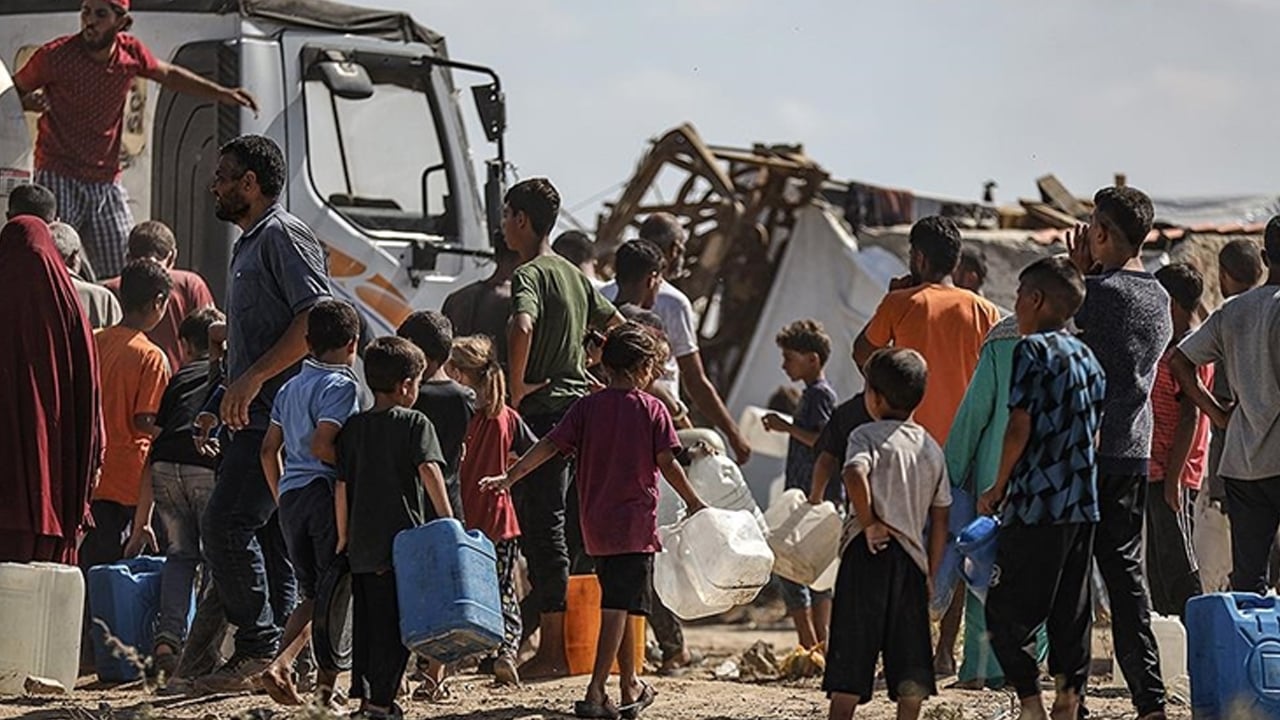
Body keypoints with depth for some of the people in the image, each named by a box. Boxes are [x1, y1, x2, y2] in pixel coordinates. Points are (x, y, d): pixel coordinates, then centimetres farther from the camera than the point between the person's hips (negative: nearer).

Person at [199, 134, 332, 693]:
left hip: (279, 416, -10)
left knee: (226, 524, -16)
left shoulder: (283, 236, -8)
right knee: (269, 537, 7)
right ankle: (285, 658, 7)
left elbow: (317, 317, -20)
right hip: (258, 418, 10)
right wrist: (227, 403, 22)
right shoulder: (249, 244, 23)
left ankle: (258, 648, -14)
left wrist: (253, 378, -24)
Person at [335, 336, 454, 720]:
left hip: (362, 544, 5)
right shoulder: (415, 424, -3)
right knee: (396, 623, -1)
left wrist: (343, 536, 16)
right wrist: (448, 519, -17)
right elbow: (429, 470, -16)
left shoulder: (353, 427, 9)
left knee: (366, 620, 13)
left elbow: (342, 485, 9)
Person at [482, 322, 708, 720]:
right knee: (619, 608, -8)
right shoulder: (652, 410, -5)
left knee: (619, 605, 18)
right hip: (635, 523, -5)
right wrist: (694, 504, 5)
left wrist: (510, 478, -5)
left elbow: (549, 445, -4)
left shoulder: (588, 407, 4)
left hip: (596, 525, 5)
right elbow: (667, 464, -6)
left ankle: (630, 687, 29)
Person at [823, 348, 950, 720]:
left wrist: (868, 522, -13)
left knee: (853, 647, -3)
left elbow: (856, 474, -25)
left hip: (869, 551, -4)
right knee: (911, 661, 6)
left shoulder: (868, 435, -1)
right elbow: (940, 520, 14)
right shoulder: (931, 448, 15)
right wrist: (932, 574, 19)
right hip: (912, 556, 4)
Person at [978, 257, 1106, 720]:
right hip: (1083, 507, 8)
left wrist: (998, 489, -4)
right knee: (1071, 612, 11)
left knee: (1007, 612, -2)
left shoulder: (1033, 350, -9)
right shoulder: (1088, 357, 14)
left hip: (1037, 506, -8)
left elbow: (1020, 426, -14)